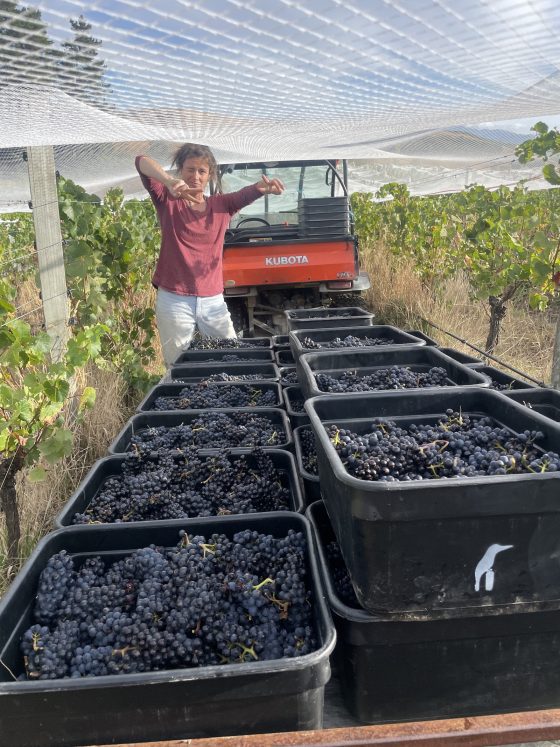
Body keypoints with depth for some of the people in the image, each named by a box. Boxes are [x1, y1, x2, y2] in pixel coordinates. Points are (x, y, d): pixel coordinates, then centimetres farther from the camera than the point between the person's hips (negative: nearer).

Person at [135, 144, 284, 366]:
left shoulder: (222, 205, 10)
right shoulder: (168, 201, 3)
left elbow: (250, 192, -5)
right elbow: (141, 161, -10)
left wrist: (265, 187, -29)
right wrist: (169, 180, -30)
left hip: (213, 300, 3)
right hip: (174, 300, -2)